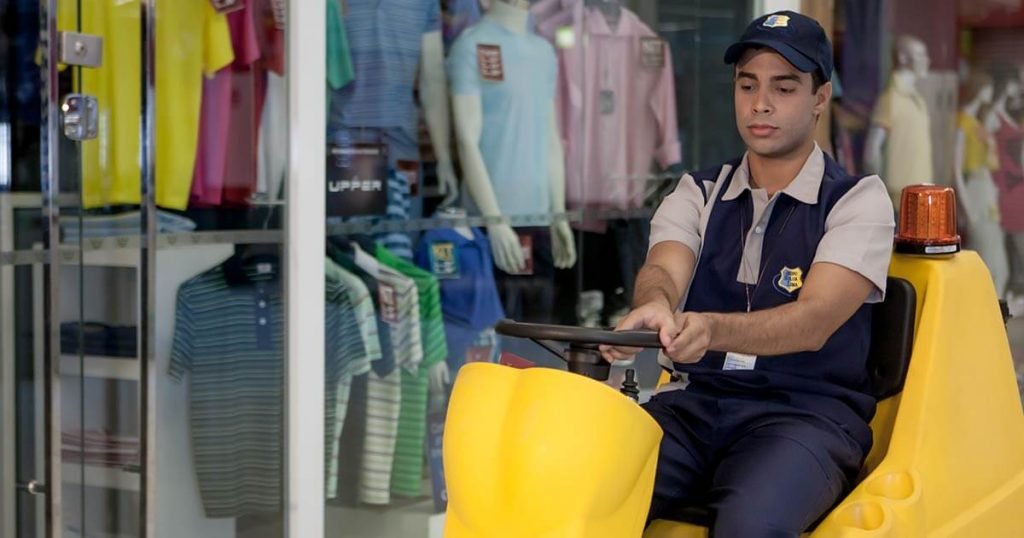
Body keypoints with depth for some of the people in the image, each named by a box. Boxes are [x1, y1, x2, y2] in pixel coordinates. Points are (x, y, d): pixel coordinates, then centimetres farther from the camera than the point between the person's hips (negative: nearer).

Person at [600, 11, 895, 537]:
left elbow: (814, 321, -14)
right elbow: (664, 268, -7)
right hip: (692, 405, 3)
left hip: (805, 412, -3)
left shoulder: (858, 199, 3)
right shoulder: (697, 193, 15)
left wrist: (712, 330, -34)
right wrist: (654, 306, -34)